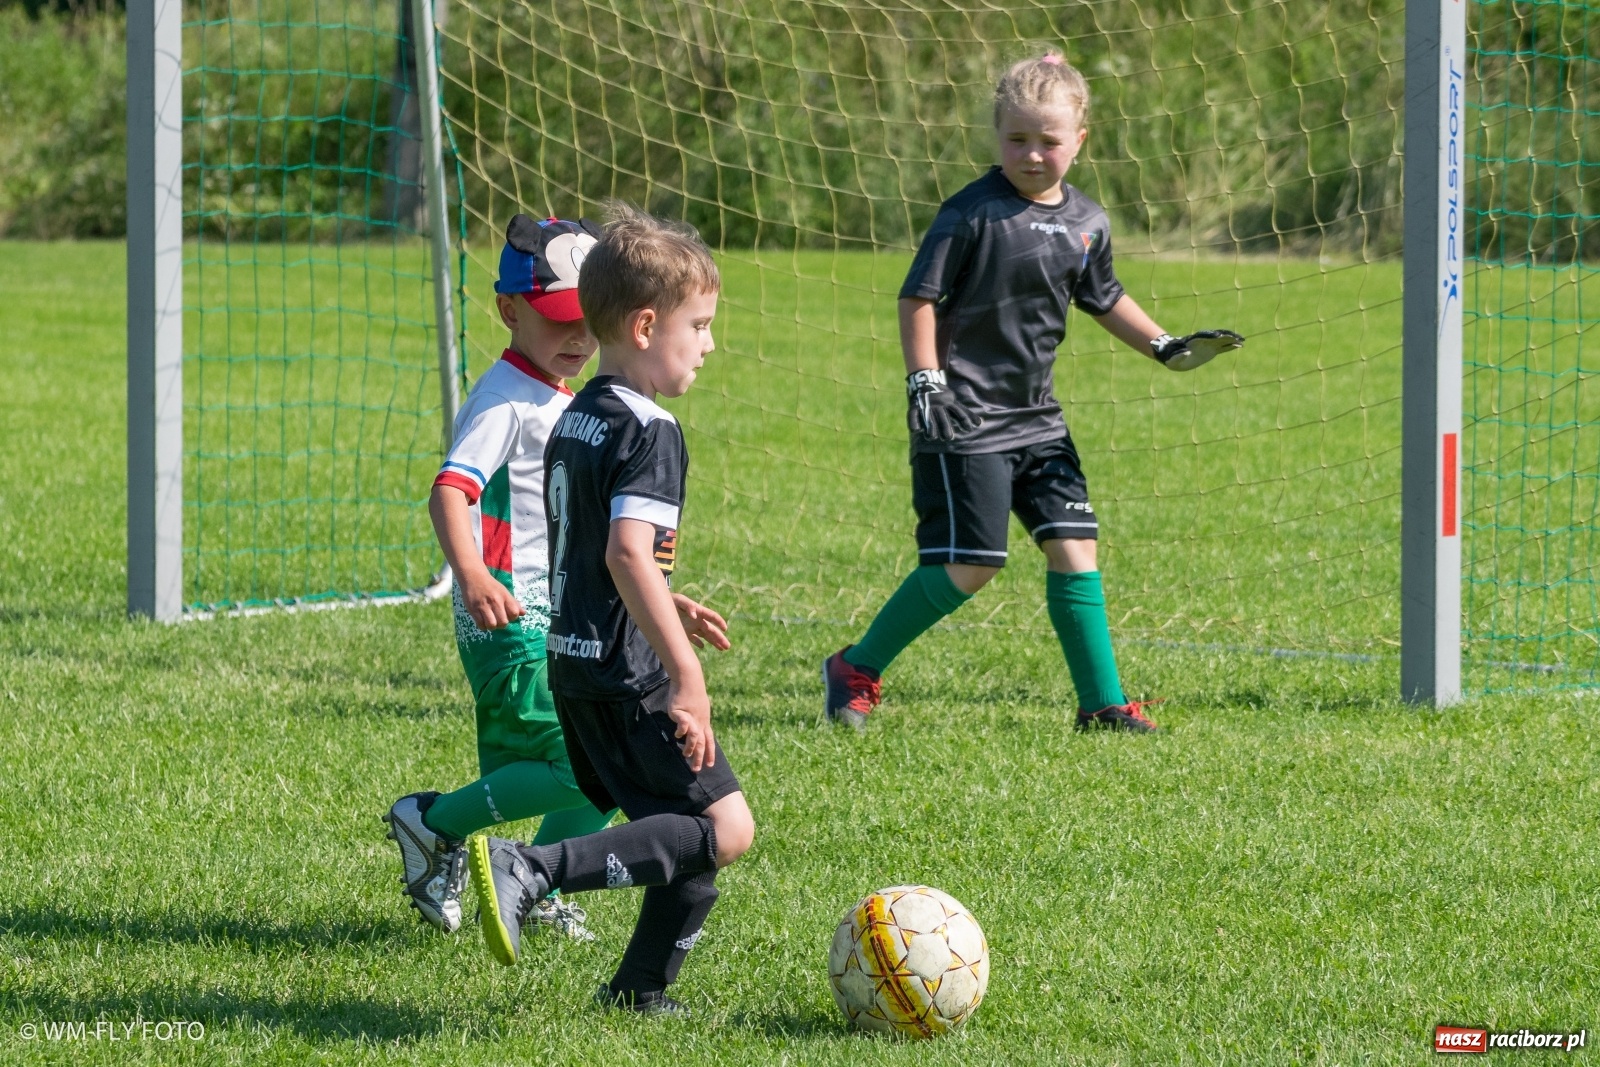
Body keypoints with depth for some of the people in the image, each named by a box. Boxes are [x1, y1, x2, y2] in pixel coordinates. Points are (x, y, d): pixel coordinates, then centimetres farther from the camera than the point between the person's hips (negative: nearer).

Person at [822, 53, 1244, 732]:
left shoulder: (1086, 223, 7)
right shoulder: (973, 213, -13)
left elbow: (1102, 298, 25)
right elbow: (919, 297, -11)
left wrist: (1164, 345, 16)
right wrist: (925, 381, -18)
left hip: (1036, 416, 6)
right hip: (965, 420, -6)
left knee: (1073, 545, 1)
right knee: (969, 565, -7)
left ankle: (1102, 700, 8)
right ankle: (855, 671, 7)